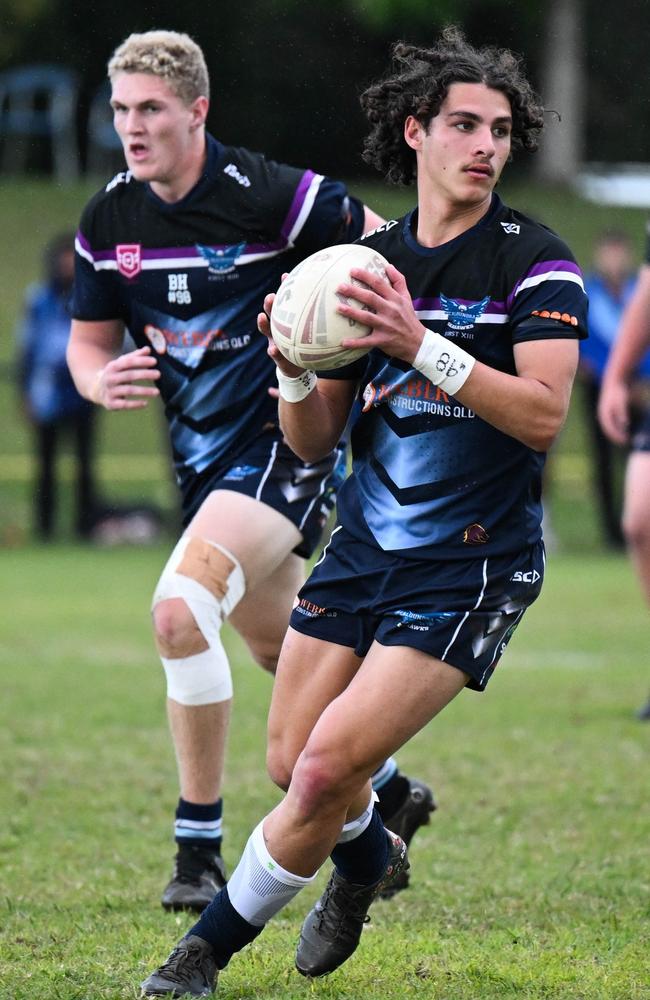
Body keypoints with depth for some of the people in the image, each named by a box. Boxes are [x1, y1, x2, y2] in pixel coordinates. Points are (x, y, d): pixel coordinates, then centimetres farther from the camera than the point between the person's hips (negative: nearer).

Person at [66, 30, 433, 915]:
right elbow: (87, 339, 10)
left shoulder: (265, 193, -18)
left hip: (285, 443, -7)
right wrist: (103, 382, -13)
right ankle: (387, 790, 42)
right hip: (201, 457, 7)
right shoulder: (109, 219, 0)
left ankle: (200, 847, -16)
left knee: (181, 609, -25)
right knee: (280, 646, 19)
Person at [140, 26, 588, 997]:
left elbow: (543, 414, -22)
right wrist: (295, 373, -13)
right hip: (364, 544, 5)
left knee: (330, 766, -12)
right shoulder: (366, 261, 6)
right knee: (291, 762, 6)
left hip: (473, 566, -5)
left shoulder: (535, 262, -9)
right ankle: (368, 855, 41)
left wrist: (423, 345, -29)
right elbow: (315, 439, 9)